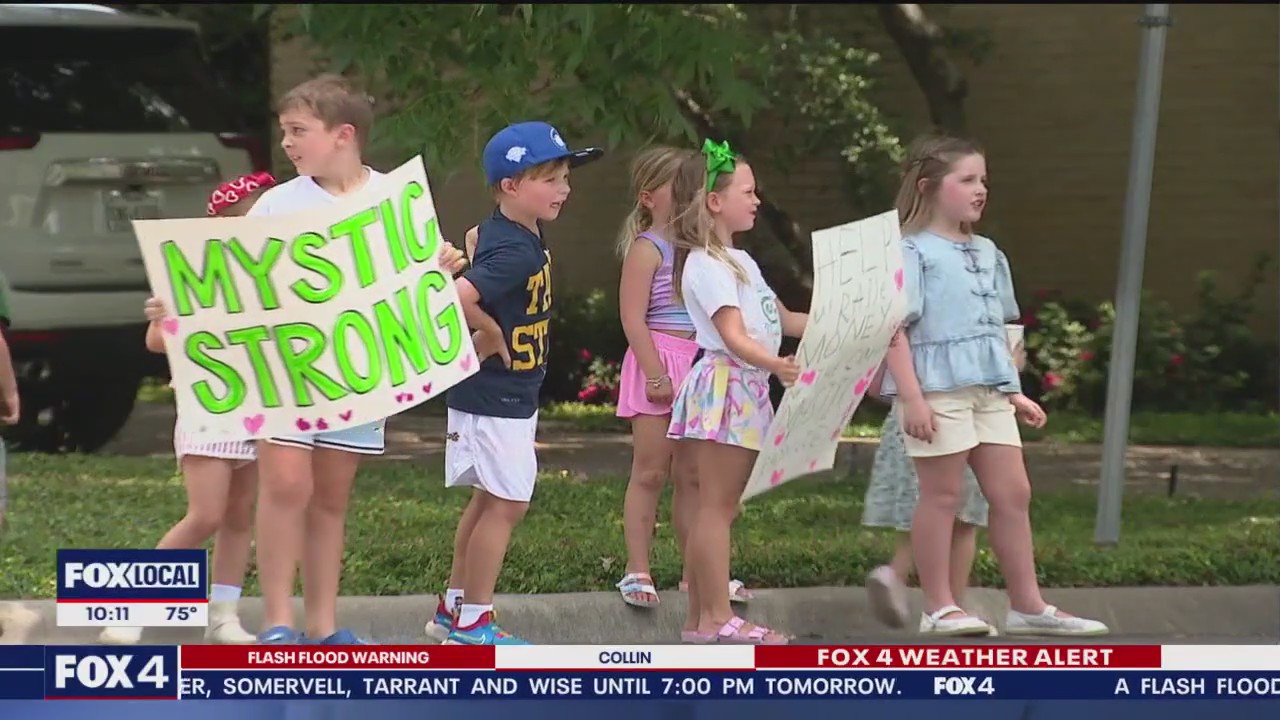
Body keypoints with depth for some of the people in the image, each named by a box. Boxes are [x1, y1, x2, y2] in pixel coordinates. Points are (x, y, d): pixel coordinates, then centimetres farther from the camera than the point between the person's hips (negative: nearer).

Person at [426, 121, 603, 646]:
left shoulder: (505, 233, 5)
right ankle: (472, 624, 5)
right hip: (494, 398, -10)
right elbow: (457, 297, -39)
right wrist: (489, 332, -21)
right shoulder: (515, 251, -25)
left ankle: (453, 608, 29)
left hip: (511, 396, 10)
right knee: (506, 504, -2)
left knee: (489, 500, 18)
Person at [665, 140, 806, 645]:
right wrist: (773, 364, -35)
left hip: (747, 390, 10)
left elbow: (781, 320, 26)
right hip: (724, 385, -10)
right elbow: (734, 335, -21)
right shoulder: (706, 265, -12)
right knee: (716, 504, -9)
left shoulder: (738, 261, 21)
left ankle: (701, 617, 10)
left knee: (719, 505, 9)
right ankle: (718, 619, -10)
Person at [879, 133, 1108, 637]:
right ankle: (939, 608, 7)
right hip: (938, 390, -7)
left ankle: (1027, 605, 12)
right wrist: (911, 396, -20)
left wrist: (1015, 392, 19)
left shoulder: (987, 254, 17)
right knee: (942, 495, -1)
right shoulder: (911, 252, -7)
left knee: (1013, 493, 6)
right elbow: (896, 327, -13)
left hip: (990, 389, 8)